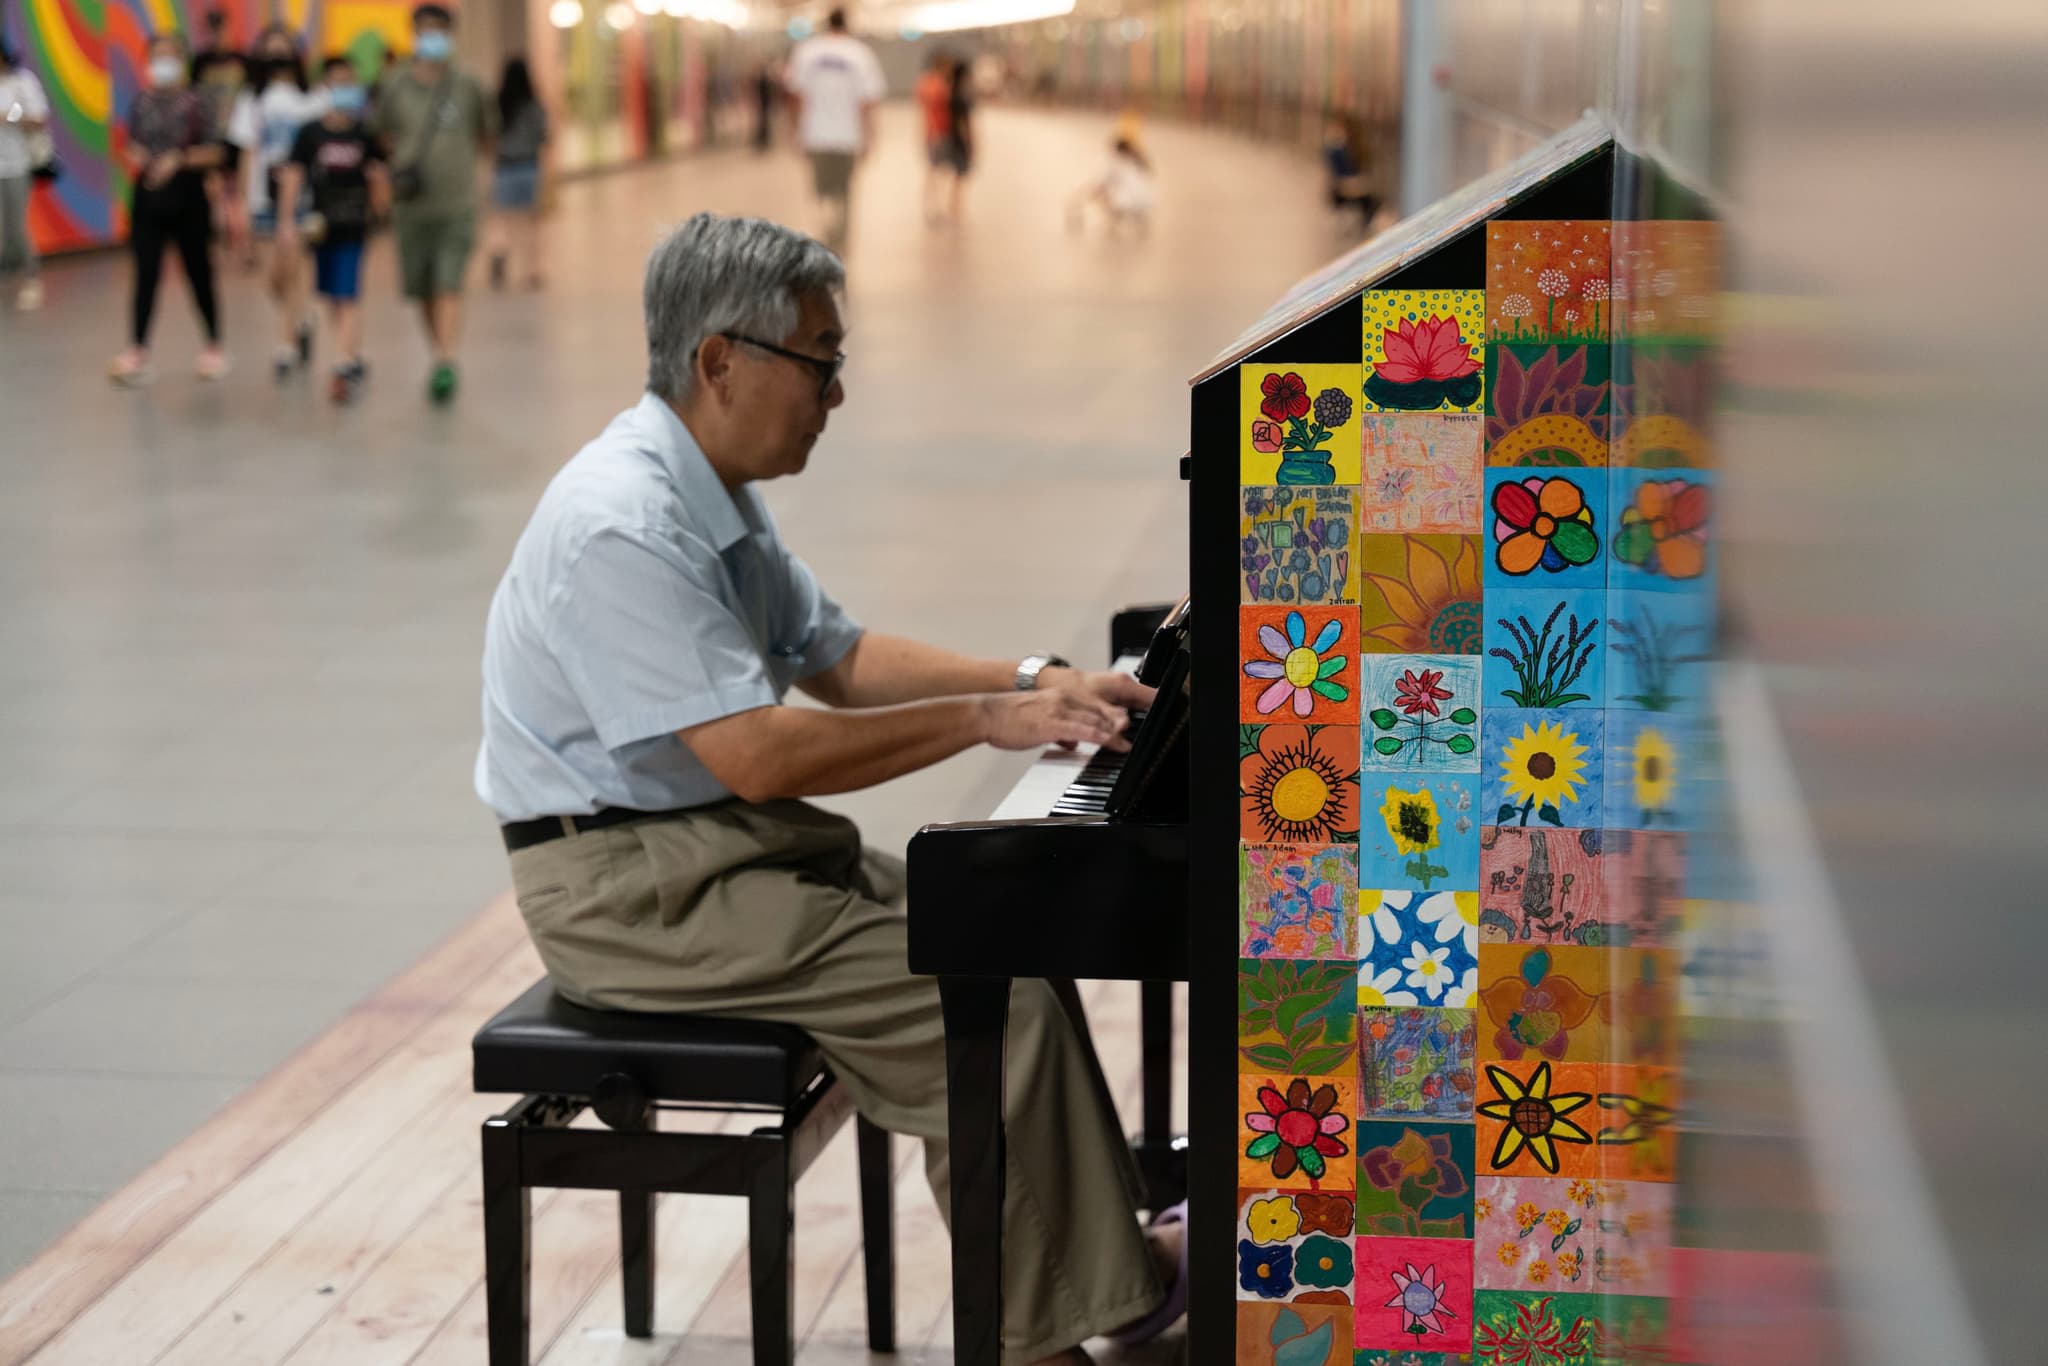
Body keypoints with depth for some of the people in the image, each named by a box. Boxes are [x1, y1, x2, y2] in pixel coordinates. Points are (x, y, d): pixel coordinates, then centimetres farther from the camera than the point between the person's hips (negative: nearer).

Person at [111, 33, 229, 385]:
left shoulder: (193, 103, -6)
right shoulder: (141, 101, 3)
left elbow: (213, 152, -6)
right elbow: (132, 144, 14)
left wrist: (179, 160, -19)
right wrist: (134, 157, -7)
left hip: (187, 198, -2)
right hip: (149, 198, 2)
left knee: (198, 273, 9)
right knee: (146, 274, -4)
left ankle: (214, 346, 24)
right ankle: (137, 352, -5)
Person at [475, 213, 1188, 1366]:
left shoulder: (715, 492, 9)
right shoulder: (623, 526, -24)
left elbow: (837, 657, 17)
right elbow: (760, 757, -27)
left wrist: (1031, 683, 5)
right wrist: (982, 720, -21)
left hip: (723, 837, 10)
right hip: (630, 886, -10)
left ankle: (1112, 1242, 6)